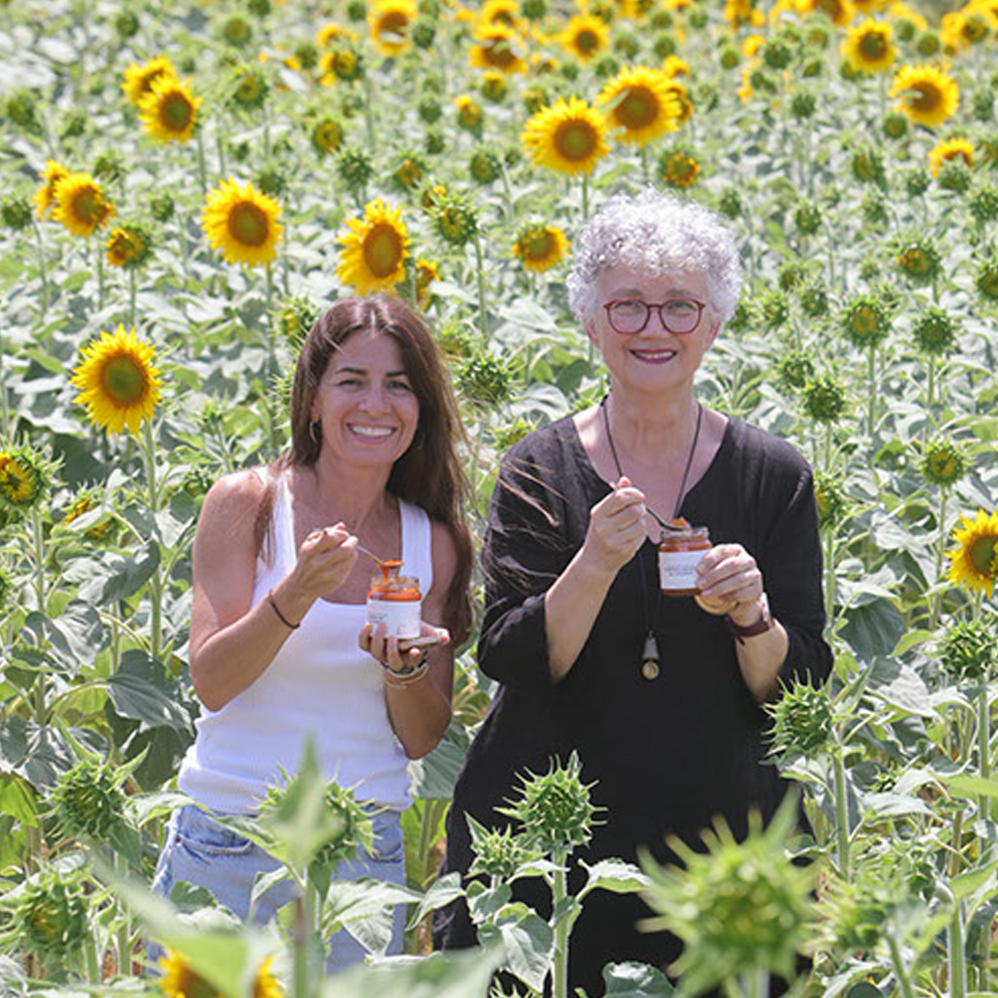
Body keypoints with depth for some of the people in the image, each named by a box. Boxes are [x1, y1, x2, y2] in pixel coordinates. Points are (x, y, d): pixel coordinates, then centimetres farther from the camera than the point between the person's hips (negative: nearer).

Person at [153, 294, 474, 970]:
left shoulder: (434, 543, 6)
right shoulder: (248, 502, -2)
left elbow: (423, 739, 8)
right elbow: (211, 681, -7)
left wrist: (404, 669, -13)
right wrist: (295, 594, -23)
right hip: (228, 847, -2)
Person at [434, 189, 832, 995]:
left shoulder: (773, 476, 1)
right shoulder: (541, 469, 1)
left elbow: (798, 689, 0)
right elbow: (510, 659, -8)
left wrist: (751, 617, -19)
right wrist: (597, 564, -23)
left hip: (716, 838, 0)